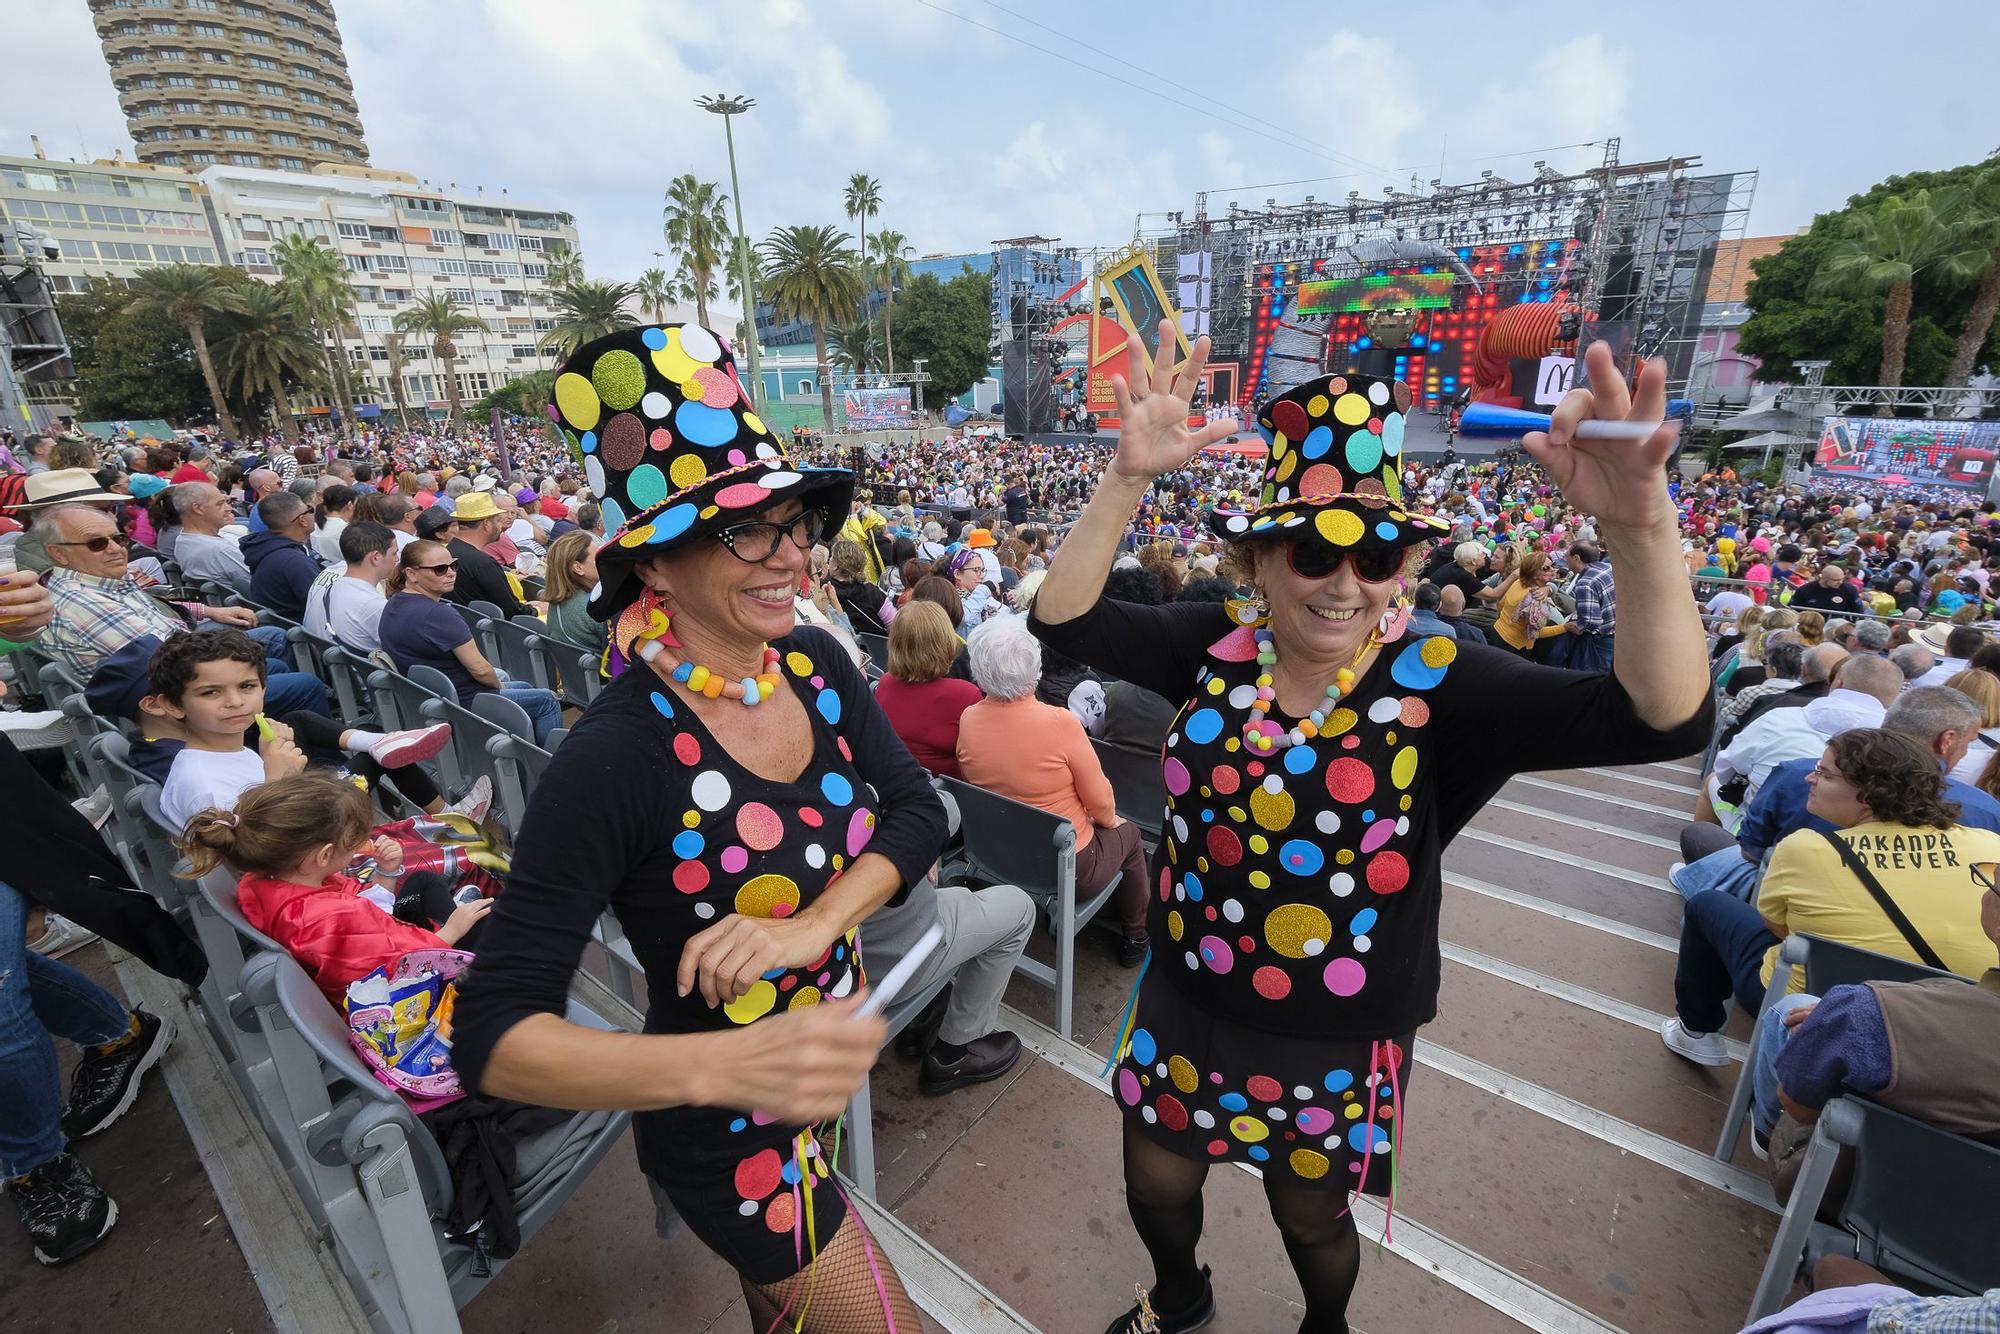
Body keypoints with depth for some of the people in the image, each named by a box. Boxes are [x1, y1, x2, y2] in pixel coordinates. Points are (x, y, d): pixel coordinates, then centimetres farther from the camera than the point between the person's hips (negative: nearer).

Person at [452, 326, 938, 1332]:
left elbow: (918, 809, -9)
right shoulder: (617, 757, -30)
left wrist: (815, 922, -25)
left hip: (824, 1062, 6)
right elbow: (492, 1036, -29)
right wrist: (721, 1064, -44)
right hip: (726, 1133, -5)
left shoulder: (816, 665, -12)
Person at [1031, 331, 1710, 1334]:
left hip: (1333, 1045, -2)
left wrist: (1642, 528, -45)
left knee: (1312, 1222, 27)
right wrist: (1128, 478, -29)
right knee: (1156, 1188, 27)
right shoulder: (1216, 648, -13)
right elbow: (1064, 618, -17)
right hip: (1187, 1011, 3)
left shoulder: (1434, 684, -20)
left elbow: (1666, 720, -29)